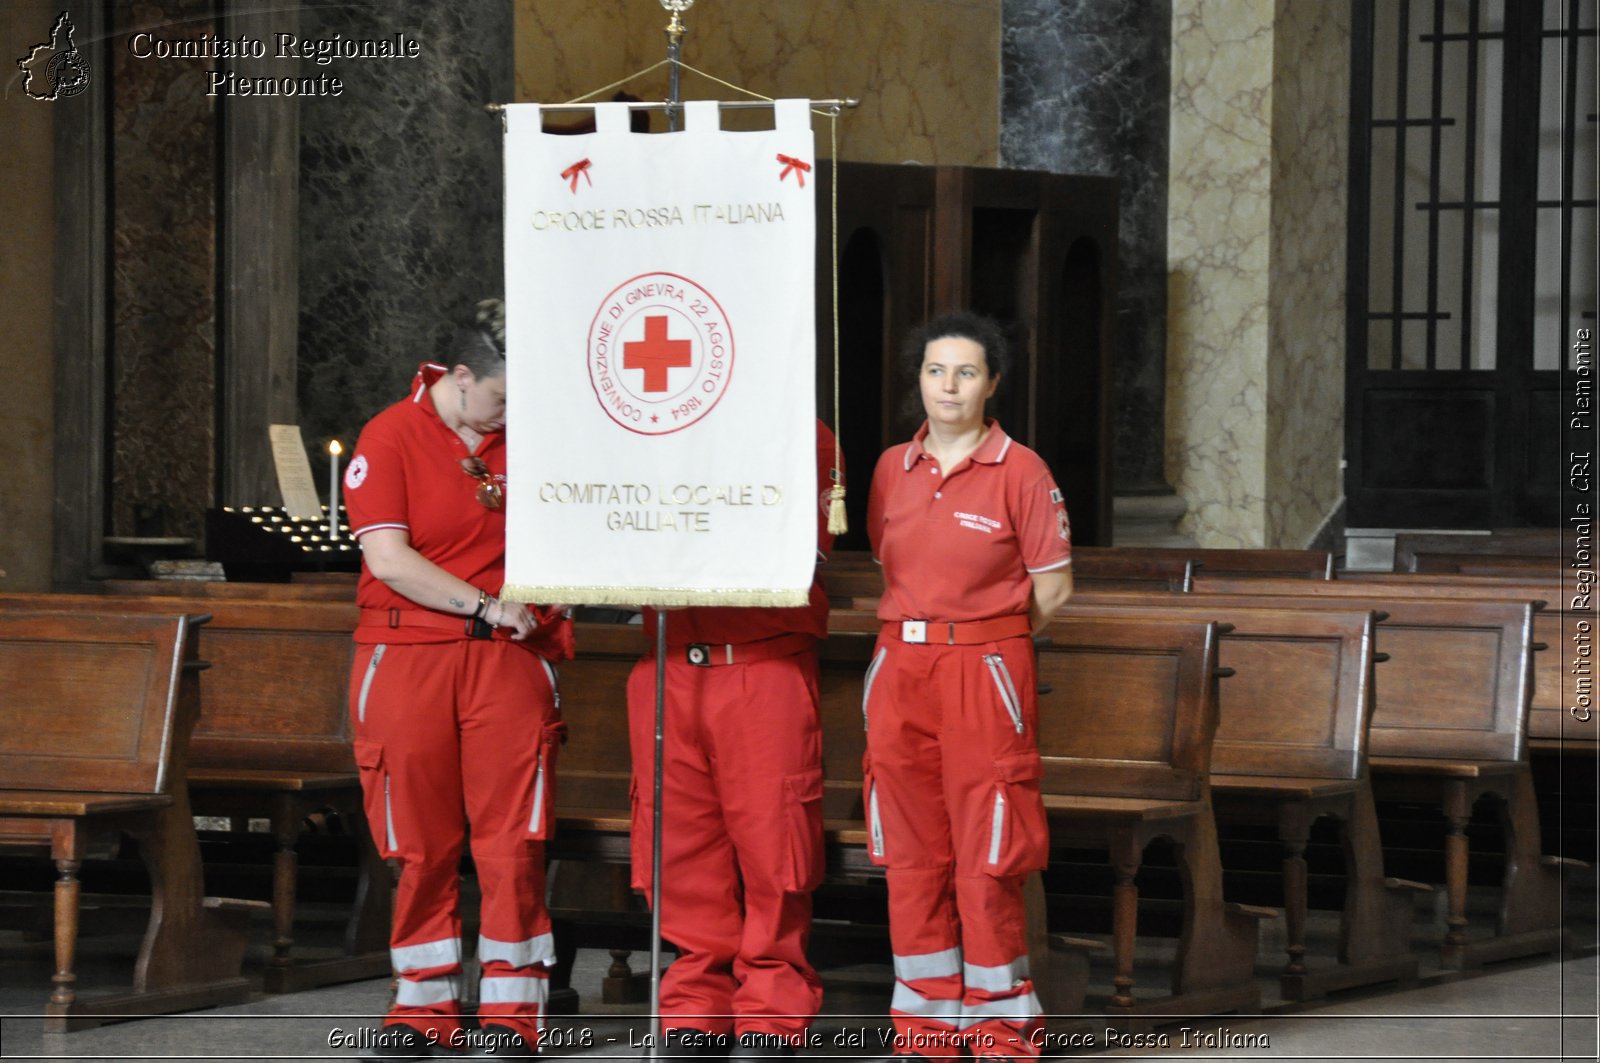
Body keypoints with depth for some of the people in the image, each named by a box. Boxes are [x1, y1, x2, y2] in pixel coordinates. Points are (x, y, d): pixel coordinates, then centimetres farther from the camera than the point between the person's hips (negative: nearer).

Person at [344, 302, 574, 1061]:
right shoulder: (391, 438, -2)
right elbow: (387, 558, -10)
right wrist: (486, 606, -12)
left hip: (509, 658, 2)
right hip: (408, 659, -2)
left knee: (512, 841, -3)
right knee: (421, 845, 3)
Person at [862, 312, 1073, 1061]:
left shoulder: (1020, 471, -3)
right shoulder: (893, 468, 10)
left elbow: (1053, 588, 0)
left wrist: (985, 641, 6)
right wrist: (918, 633, 11)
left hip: (986, 669, -4)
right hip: (900, 666, 5)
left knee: (987, 854, -5)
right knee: (911, 851, 6)